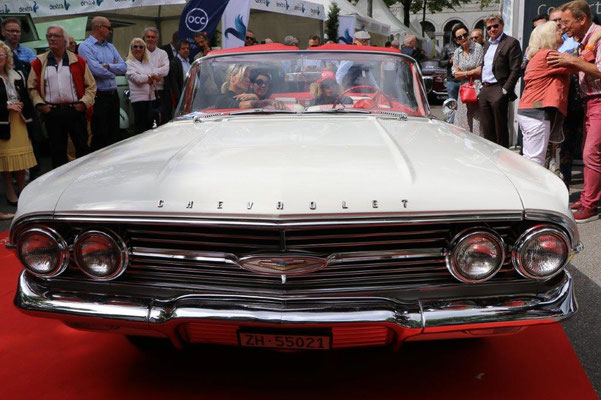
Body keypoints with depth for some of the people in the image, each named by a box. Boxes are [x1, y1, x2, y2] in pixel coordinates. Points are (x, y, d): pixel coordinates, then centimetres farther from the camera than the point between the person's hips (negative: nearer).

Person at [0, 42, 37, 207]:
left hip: (19, 120, 5)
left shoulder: (18, 76, 11)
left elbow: (26, 97, 14)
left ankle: (23, 190, 22)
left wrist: (23, 107, -4)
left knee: (21, 157, 10)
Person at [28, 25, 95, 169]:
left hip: (75, 110, -1)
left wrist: (84, 103, -7)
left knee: (82, 147, 3)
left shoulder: (78, 61, 5)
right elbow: (32, 87, 8)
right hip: (52, 113, 1)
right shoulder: (39, 63, 8)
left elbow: (91, 85, 4)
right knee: (57, 150, 8)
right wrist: (40, 104, -5)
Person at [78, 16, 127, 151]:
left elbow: (123, 67, 6)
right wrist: (113, 70, 0)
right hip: (98, 96, -7)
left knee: (115, 135, 11)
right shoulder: (85, 46, -6)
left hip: (113, 95, 7)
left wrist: (108, 66, -10)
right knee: (100, 136, -4)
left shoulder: (110, 47, 16)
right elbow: (96, 70, -18)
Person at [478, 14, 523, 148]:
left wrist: (505, 90, -16)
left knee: (500, 129, -2)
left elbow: (515, 70, -11)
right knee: (486, 129, 10)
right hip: (484, 90, 7)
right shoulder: (487, 44, 18)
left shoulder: (511, 43, -6)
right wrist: (482, 86, 14)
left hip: (498, 91, -7)